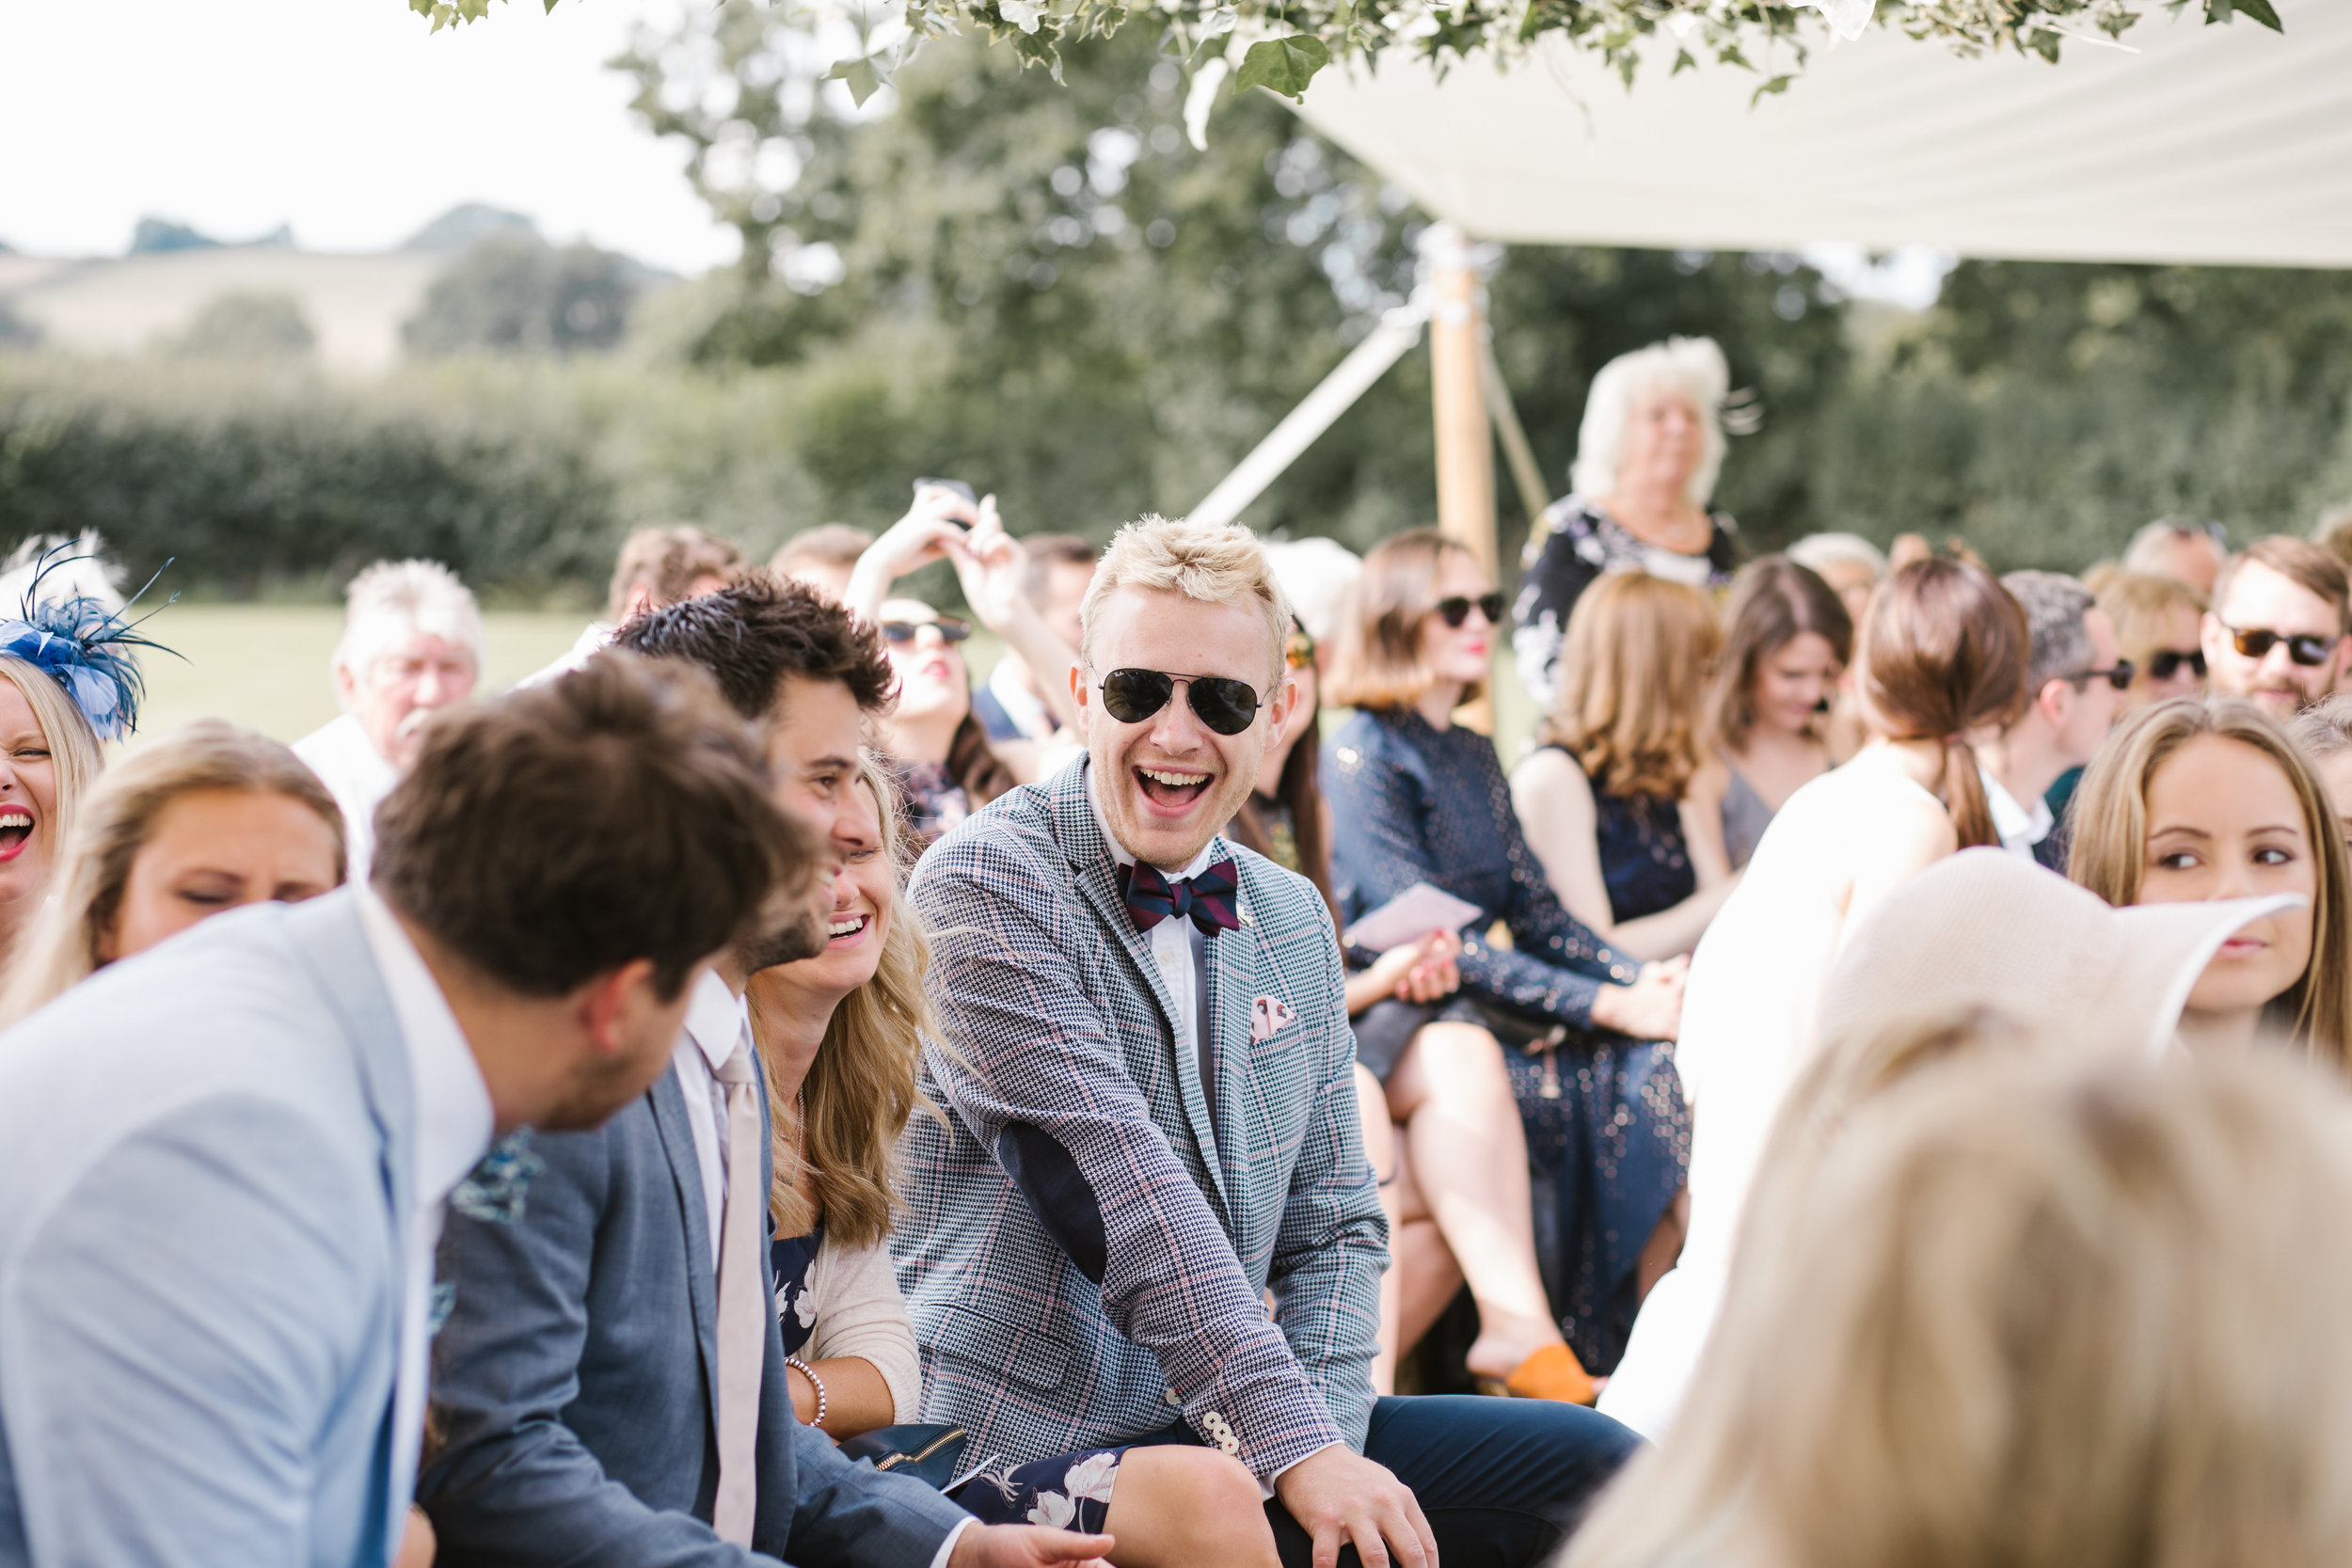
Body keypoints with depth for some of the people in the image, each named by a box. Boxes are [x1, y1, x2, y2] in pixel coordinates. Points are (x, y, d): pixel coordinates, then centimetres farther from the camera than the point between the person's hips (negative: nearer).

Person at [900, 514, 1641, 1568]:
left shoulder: (1293, 922, 13)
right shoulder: (987, 886, -11)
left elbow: (1331, 1223, 14)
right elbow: (1120, 1194, -19)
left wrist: (1328, 1439, -4)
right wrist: (1293, 1449, -24)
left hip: (1217, 1435, 7)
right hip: (1023, 1439, -7)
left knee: (1586, 1463, -2)